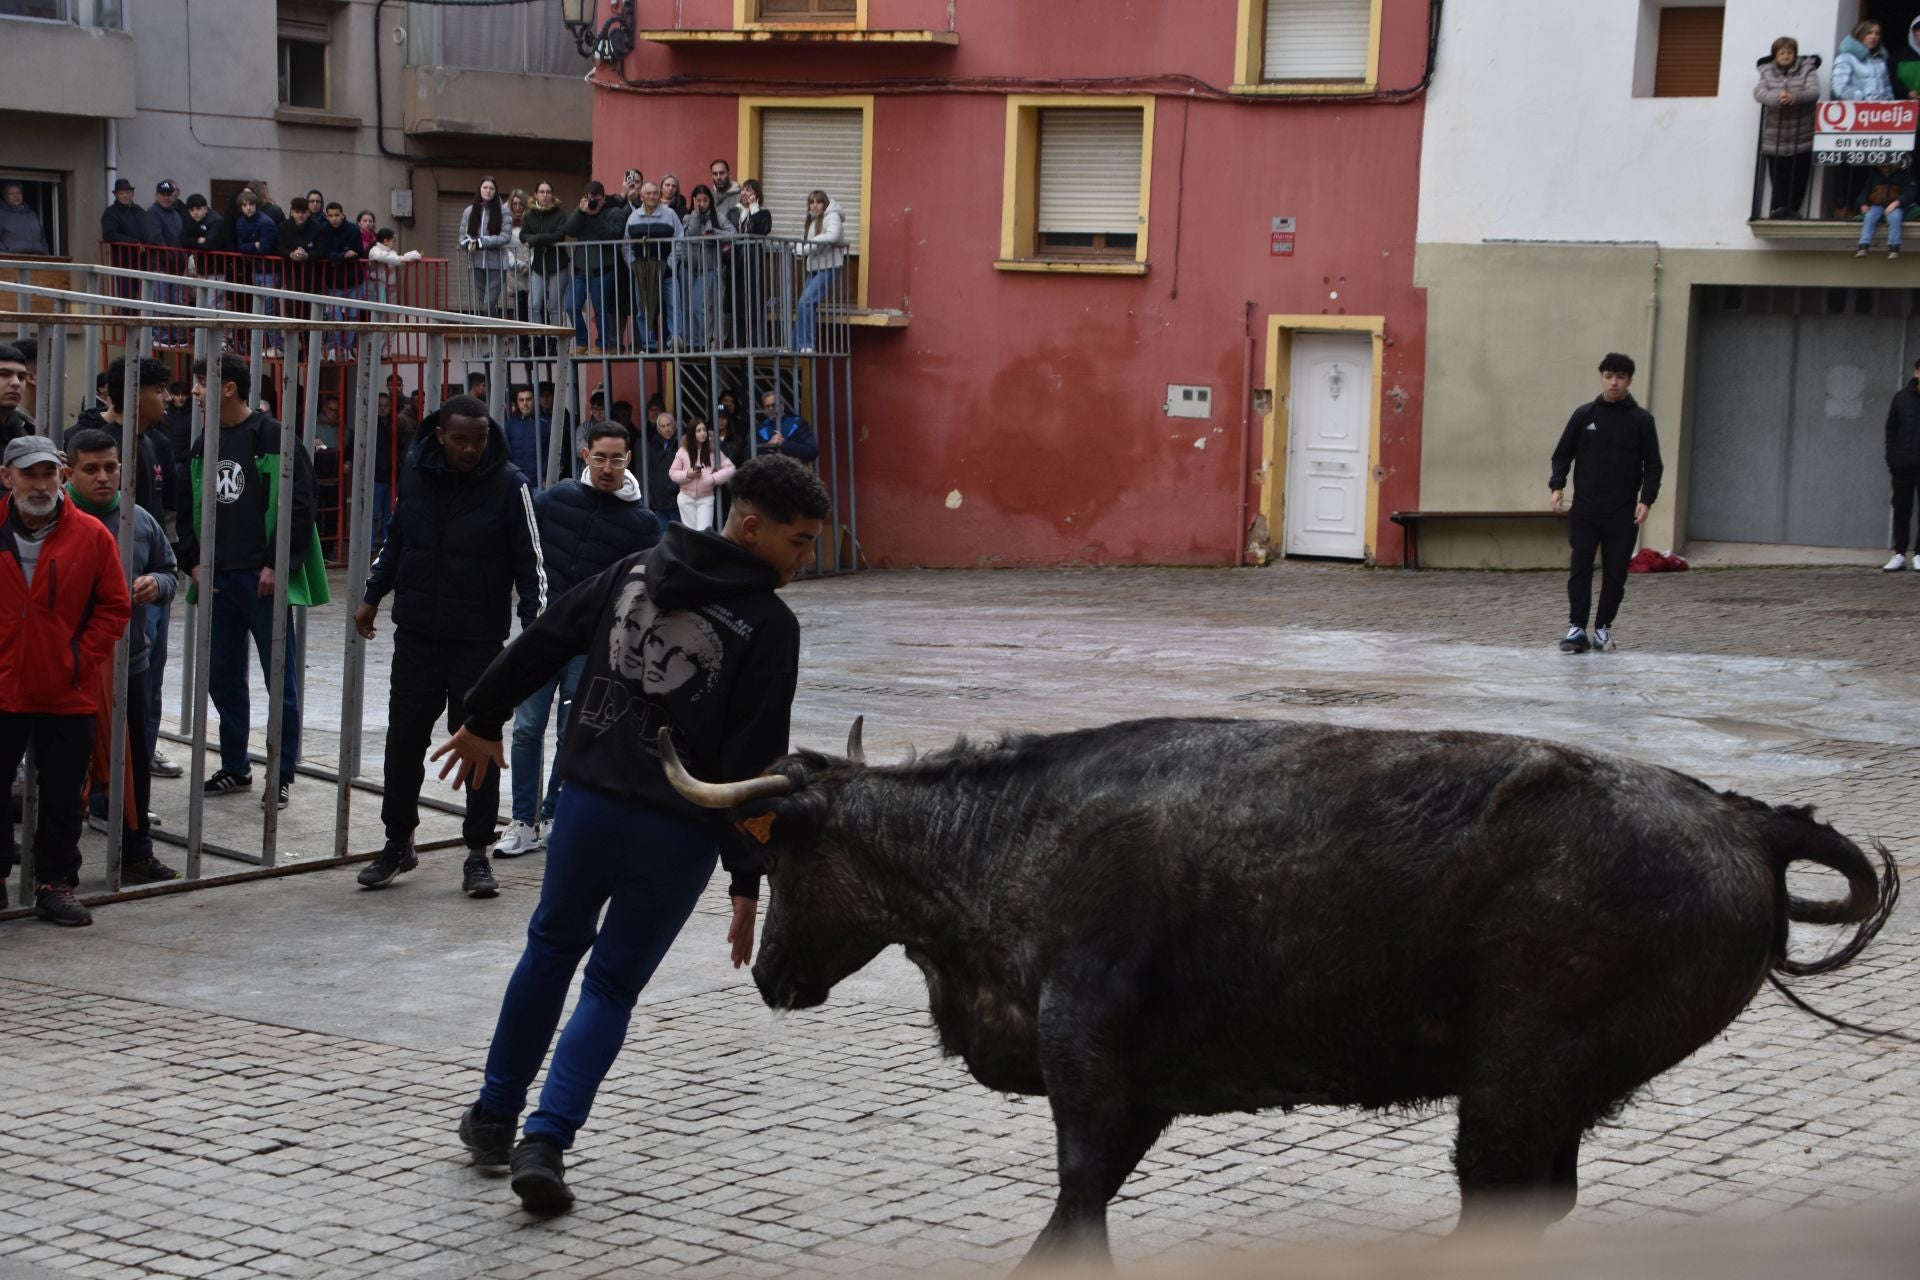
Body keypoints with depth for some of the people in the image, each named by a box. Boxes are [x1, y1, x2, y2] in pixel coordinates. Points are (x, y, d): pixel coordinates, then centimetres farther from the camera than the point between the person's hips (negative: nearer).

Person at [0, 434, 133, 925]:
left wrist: (82, 659, -6)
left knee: (61, 796, 7)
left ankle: (55, 884, 18)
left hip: (68, 695, 0)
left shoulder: (91, 536, -4)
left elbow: (115, 608, 2)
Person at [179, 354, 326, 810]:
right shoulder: (202, 447, 12)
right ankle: (235, 766, 23)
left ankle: (282, 774, 7)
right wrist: (194, 562, 6)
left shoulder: (275, 439, -9)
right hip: (216, 580, 7)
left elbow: (300, 507, -12)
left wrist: (276, 565, -15)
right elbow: (189, 511, 19)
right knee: (222, 675, 11)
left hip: (263, 579, -7)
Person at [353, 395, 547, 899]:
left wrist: (534, 626, -11)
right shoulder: (415, 471, 2)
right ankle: (399, 842, 23)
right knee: (404, 739, 8)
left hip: (479, 639, -3)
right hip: (416, 633, 3)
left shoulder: (508, 484, -9)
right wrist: (372, 597, 21)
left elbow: (529, 561, -5)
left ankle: (478, 853, 12)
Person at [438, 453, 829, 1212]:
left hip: (588, 803, 4)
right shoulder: (768, 626, -12)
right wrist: (747, 881, -12)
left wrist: (484, 719, 27)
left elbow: (541, 642, 13)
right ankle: (546, 1141, -5)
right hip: (678, 835, -4)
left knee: (552, 947, 25)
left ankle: (494, 1117, 33)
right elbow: (756, 764, -14)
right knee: (613, 984, 10)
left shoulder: (633, 573, 5)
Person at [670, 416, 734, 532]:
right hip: (687, 497, 1)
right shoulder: (683, 451, -2)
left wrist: (713, 478, -16)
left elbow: (730, 468, -4)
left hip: (706, 497, -1)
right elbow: (672, 473, 3)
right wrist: (687, 474, -15)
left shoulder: (713, 450, -3)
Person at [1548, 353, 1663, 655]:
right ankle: (1577, 628, -3)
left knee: (1615, 573, 3)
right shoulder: (1584, 415, 6)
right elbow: (1563, 453, 10)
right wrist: (1557, 485, -6)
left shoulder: (1641, 420, 3)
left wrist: (1646, 500, -10)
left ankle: (1604, 628, 15)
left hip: (1623, 513, 0)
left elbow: (1653, 465, 3)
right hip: (1585, 509, 0)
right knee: (1580, 568, -6)